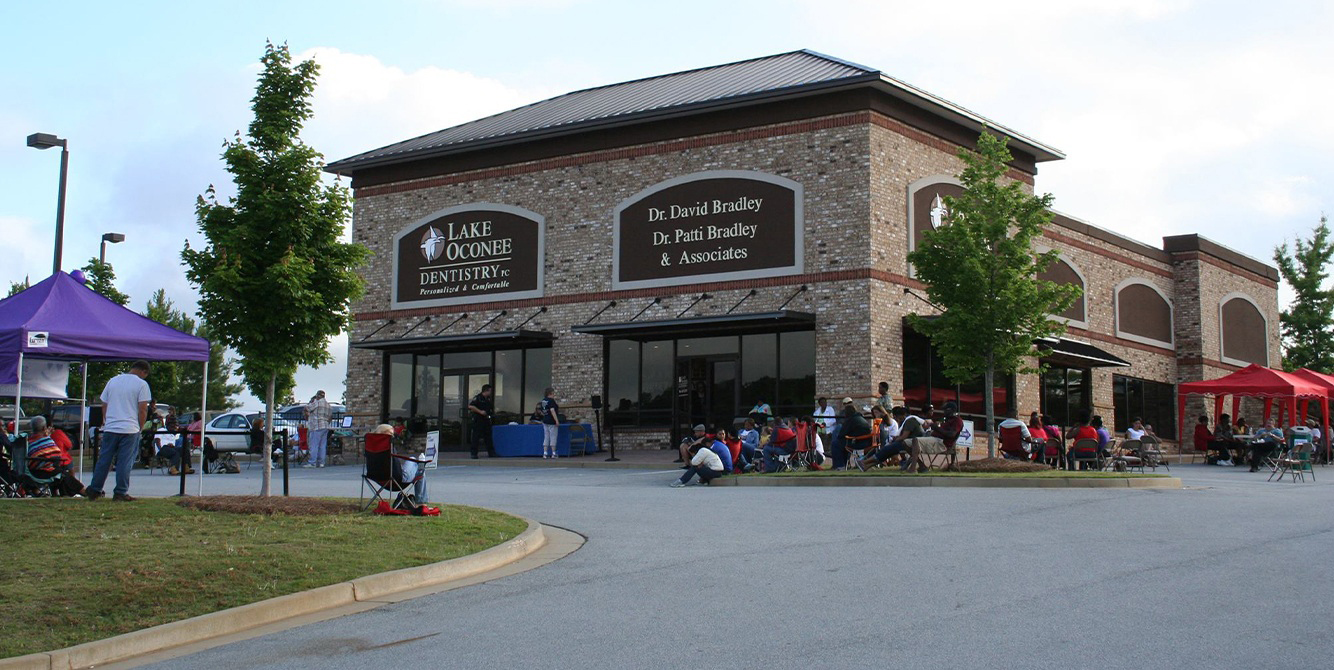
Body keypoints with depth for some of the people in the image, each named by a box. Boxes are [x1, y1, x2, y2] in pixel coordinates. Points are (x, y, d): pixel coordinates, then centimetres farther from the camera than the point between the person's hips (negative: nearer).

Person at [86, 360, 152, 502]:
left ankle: (94, 490, 16)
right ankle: (120, 493, 0)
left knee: (104, 460, 11)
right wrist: (140, 427, 4)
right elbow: (143, 409, -7)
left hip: (110, 428, 5)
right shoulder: (141, 384, -3)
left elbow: (104, 405, 17)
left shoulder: (113, 381, 13)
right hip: (130, 429, -5)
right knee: (125, 462, -1)